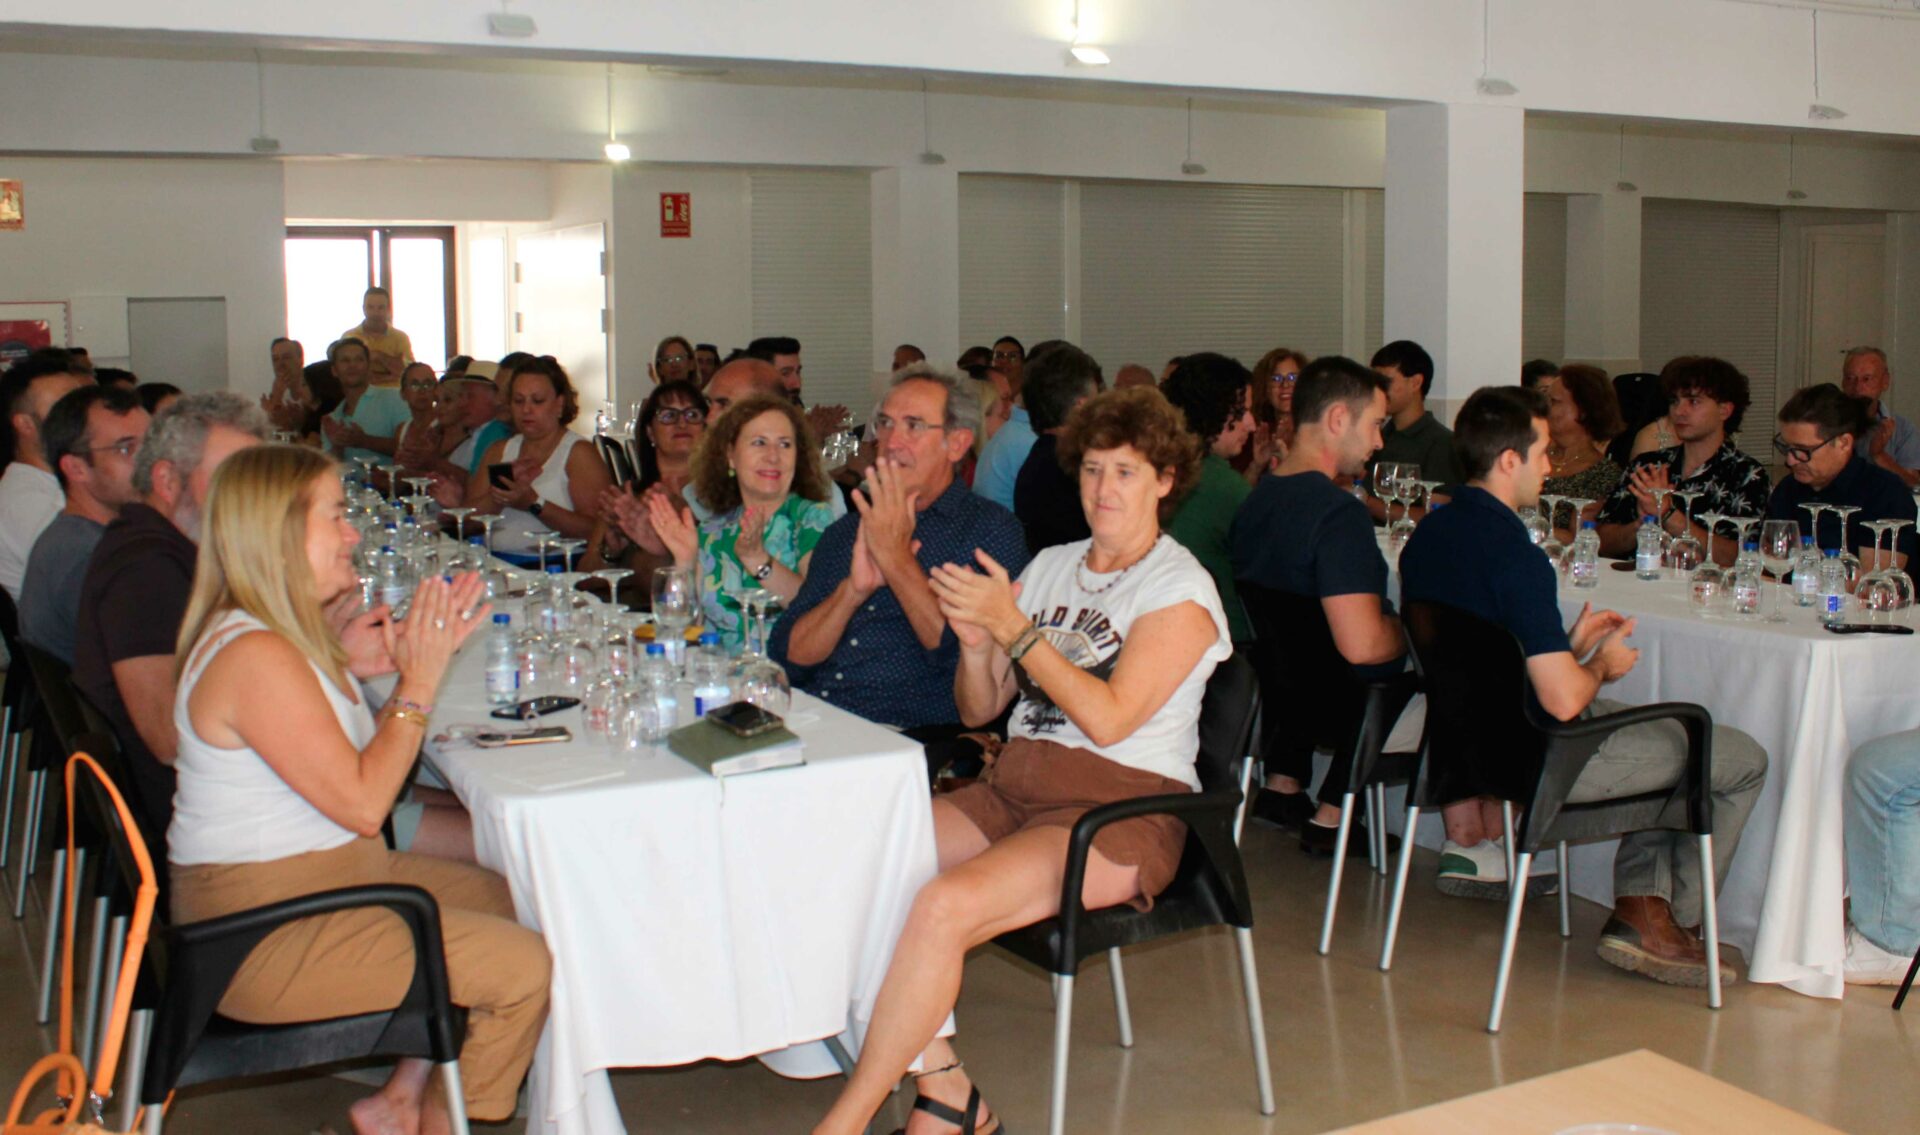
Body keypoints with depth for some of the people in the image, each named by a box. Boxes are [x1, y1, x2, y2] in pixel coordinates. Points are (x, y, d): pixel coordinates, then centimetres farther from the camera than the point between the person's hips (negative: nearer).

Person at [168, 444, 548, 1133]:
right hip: (268, 931, -11)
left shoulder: (294, 632, 9)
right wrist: (419, 681, -16)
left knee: (511, 904, 13)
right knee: (521, 966, -14)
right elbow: (362, 804, -23)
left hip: (324, 878, 11)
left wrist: (428, 654, 2)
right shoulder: (254, 657, -24)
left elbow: (364, 760, 10)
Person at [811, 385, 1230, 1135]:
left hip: (1121, 810, -7)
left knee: (942, 907, -30)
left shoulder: (1180, 588, -3)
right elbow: (979, 710, 16)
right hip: (1013, 789, 7)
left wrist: (1014, 628, -17)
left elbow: (1109, 717, -16)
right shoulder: (1051, 566, 16)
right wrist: (976, 644, -5)